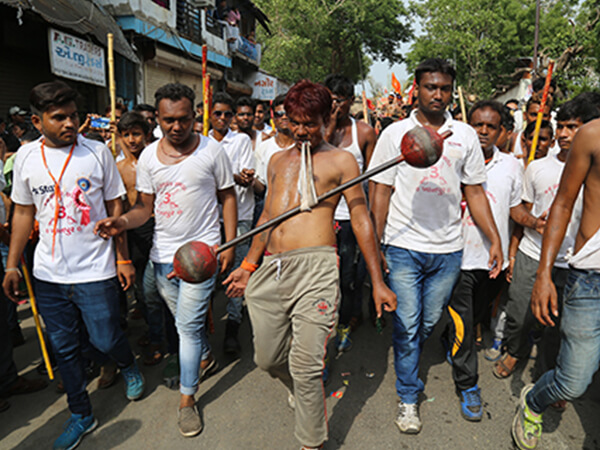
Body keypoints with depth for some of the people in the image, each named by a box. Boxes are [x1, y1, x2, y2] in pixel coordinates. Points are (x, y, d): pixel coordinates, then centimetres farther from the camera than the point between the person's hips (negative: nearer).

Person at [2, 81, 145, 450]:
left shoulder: (98, 152, -5)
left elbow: (115, 207, -1)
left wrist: (124, 258, -3)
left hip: (95, 271, -3)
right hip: (48, 274, 3)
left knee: (106, 340, 3)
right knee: (65, 348, 14)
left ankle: (130, 367, 39)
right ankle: (81, 415, 34)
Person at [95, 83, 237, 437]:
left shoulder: (211, 150, -5)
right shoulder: (149, 156, 3)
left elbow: (228, 197, 0)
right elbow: (146, 207, 7)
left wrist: (229, 244, -7)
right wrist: (122, 221, -15)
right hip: (163, 252, 4)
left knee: (188, 324, -3)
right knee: (188, 319, 18)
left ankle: (187, 398, 14)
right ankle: (206, 357, 46)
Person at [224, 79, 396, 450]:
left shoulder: (341, 160, 6)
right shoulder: (278, 160, 21)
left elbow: (362, 220, 4)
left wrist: (378, 282, 1)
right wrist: (248, 266, 22)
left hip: (314, 266, -5)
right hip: (270, 268, 6)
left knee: (305, 366, -4)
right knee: (268, 358, 12)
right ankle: (303, 391, 45)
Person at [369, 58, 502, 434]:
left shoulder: (466, 135, 7)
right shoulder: (395, 133, 1)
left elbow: (475, 192, 9)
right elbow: (381, 192, 0)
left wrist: (495, 239, 1)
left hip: (448, 249, 3)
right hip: (403, 246, -2)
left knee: (429, 322, 15)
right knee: (407, 325, 2)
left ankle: (408, 364, 43)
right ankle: (408, 396, 21)